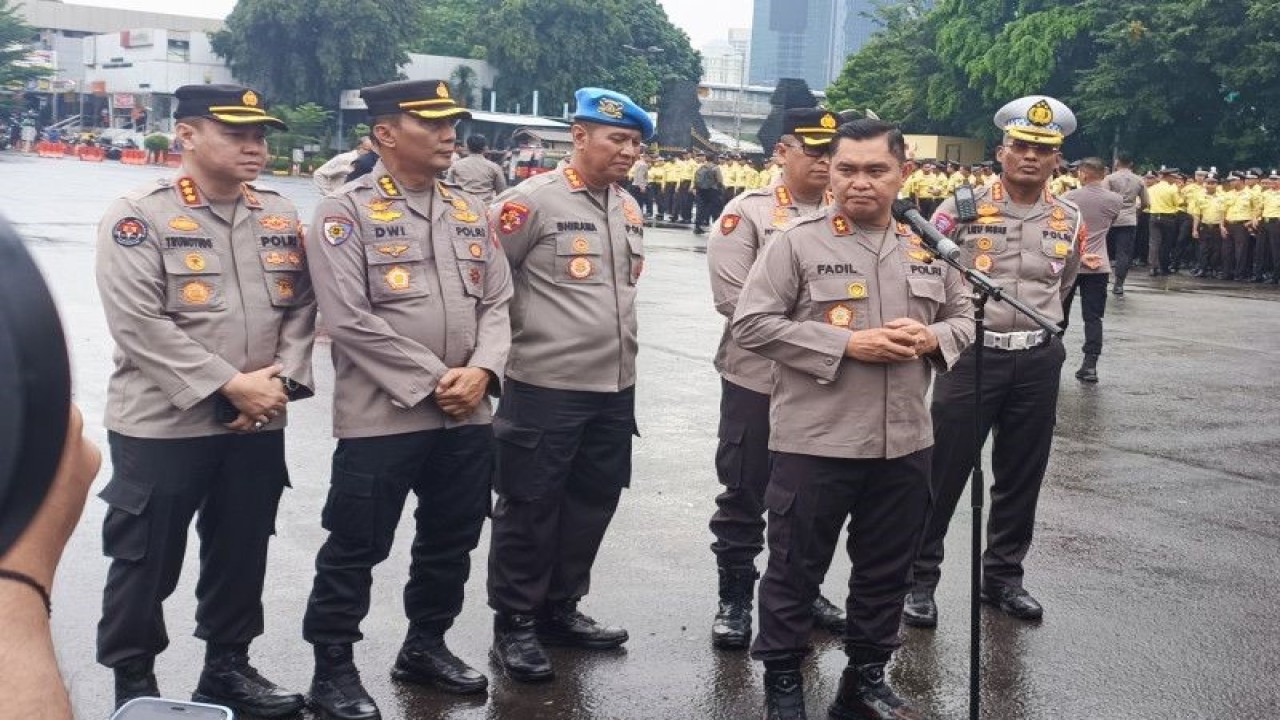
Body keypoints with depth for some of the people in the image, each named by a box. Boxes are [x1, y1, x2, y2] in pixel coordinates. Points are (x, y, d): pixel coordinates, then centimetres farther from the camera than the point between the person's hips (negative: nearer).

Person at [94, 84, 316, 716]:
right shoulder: (138, 216, -10)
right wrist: (231, 385, -19)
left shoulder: (280, 217, 8)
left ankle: (228, 666, 32)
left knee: (242, 554, 15)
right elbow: (141, 325, -18)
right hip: (161, 426, -5)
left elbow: (300, 309, 8)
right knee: (147, 561, 5)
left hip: (258, 427, 5)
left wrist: (280, 380, -9)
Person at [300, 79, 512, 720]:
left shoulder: (470, 212, 12)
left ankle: (425, 646, 33)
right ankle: (333, 667, 16)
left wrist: (481, 371, -9)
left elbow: (496, 302, 10)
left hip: (467, 417, 6)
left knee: (451, 540, 16)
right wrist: (433, 381, -15)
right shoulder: (345, 213, -7)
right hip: (380, 418, -6)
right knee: (356, 547, 2)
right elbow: (349, 319, -15)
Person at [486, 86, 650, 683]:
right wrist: (517, 333, -5)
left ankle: (560, 610, 29)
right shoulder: (533, 201, -11)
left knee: (591, 505, 15)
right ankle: (514, 625, 15)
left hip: (615, 388, 7)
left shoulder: (630, 210, 12)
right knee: (530, 511, 3)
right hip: (544, 388, -7)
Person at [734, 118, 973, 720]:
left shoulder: (927, 248, 9)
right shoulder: (797, 243, -7)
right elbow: (751, 325, -12)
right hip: (814, 441, -4)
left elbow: (963, 316, 18)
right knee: (796, 566, 6)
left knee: (886, 570, 15)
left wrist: (931, 338, -7)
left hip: (904, 441, 5)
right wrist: (845, 344, -18)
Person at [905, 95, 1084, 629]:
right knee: (943, 471, 0)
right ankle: (919, 578, 11)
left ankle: (1003, 575, 26)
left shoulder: (1069, 221, 3)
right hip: (971, 354, -4)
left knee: (1022, 475, 12)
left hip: (1038, 361, 4)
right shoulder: (961, 209, -8)